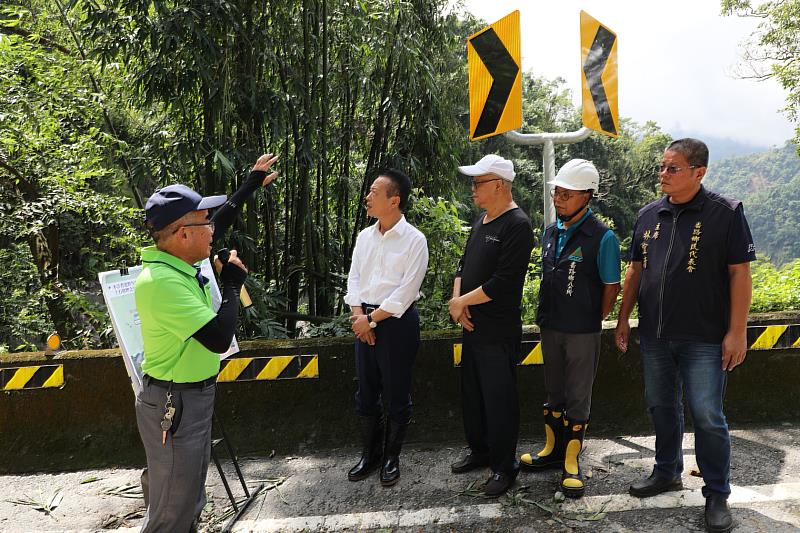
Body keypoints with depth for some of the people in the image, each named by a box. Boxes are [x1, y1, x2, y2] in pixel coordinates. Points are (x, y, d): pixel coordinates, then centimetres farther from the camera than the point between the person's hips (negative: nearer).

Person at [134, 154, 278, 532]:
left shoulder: (178, 261, -1)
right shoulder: (161, 282, -28)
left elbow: (220, 221, 17)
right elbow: (220, 338, -29)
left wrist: (251, 184, 25)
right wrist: (233, 284, -16)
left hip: (196, 396, 9)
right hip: (173, 405, -9)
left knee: (190, 499, 24)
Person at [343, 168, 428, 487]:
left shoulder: (414, 240, -10)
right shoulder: (365, 236, 9)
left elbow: (406, 291, -15)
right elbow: (354, 278, 8)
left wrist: (372, 319, -13)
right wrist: (358, 316, -5)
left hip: (396, 321, -6)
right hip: (364, 321, 6)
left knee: (396, 396, 6)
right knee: (366, 393, 14)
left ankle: (391, 457, 25)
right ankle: (370, 454, 31)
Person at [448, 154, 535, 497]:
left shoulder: (517, 225, -16)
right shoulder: (481, 222, 13)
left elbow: (502, 282, -22)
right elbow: (464, 265, 16)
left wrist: (462, 301, -12)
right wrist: (457, 302, -1)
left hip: (499, 331, -9)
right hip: (473, 327, 9)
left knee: (499, 399, 1)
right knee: (472, 394, 18)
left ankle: (505, 466, 17)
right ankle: (479, 451, 36)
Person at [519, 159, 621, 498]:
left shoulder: (602, 237, -14)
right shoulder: (551, 232, 5)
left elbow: (611, 287, -8)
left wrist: (592, 322, -3)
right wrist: (546, 316, 10)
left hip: (582, 332, -6)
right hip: (550, 328, 6)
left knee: (578, 397, 6)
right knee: (554, 392, 18)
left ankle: (571, 462, 20)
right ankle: (553, 449, 33)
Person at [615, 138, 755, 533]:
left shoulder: (726, 213, -6)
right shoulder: (649, 214, 7)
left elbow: (740, 273, -8)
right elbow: (635, 270, 12)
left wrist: (737, 331, -12)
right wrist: (623, 319, 11)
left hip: (704, 338, -5)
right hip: (654, 335, 5)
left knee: (707, 416, 1)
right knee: (662, 406, 16)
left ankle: (717, 494, 20)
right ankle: (667, 472, 35)